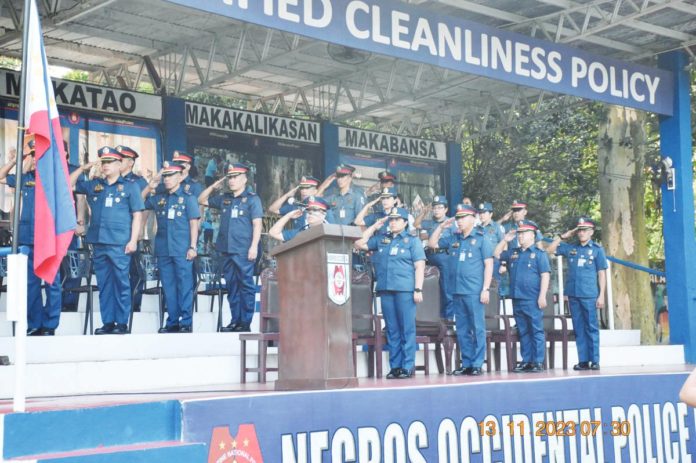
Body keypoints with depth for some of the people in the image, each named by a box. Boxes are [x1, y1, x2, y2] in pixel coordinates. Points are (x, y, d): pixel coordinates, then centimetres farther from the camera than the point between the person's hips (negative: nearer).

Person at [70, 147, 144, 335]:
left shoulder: (130, 186, 5)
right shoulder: (94, 185, 16)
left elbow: (137, 215, 1)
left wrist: (133, 240, -8)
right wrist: (83, 168, 9)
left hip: (120, 243, -4)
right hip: (99, 242, 4)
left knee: (121, 283, -3)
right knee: (104, 284, 6)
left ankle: (122, 323, 0)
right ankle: (107, 322, 10)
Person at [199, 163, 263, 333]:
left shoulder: (252, 198, 1)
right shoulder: (224, 199, 17)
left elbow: (257, 224, -6)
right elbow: (202, 200, 28)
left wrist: (254, 246, -14)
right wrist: (213, 186, 13)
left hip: (244, 250, -6)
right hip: (227, 249, 6)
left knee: (246, 285, -4)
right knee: (232, 286, 8)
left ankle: (245, 322, -2)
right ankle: (235, 321, 12)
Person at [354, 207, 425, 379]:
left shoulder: (412, 241, 6)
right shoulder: (381, 240, 18)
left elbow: (419, 266, 0)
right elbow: (359, 244, 19)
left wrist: (418, 289, -9)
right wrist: (374, 226, 15)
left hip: (405, 290, -4)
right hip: (385, 290, 4)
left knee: (407, 329, -4)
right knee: (392, 330, 5)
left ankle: (407, 366, -2)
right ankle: (395, 366, 9)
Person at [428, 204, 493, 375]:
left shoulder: (481, 239, 0)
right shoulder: (453, 238, 13)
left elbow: (488, 265, -4)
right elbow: (432, 244, 22)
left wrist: (486, 289, -11)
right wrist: (441, 226, 12)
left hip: (475, 292, -5)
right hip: (457, 291, 6)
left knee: (477, 329, -2)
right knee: (462, 330, 8)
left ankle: (477, 364, 1)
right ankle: (466, 364, 15)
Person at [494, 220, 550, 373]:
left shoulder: (539, 254, -2)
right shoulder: (513, 253, 15)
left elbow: (545, 275, -7)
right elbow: (496, 254, 27)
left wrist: (542, 296, -15)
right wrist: (505, 240, 14)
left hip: (533, 300, -6)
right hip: (517, 299, 6)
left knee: (536, 331, -2)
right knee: (523, 332, 9)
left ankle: (538, 362, 0)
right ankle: (526, 361, 14)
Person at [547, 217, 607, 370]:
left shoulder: (597, 249, 3)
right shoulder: (570, 248, 11)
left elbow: (602, 274, 2)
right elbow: (549, 250, 16)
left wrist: (601, 295, -4)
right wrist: (563, 236, 8)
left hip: (589, 295, -4)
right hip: (573, 294, 4)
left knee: (591, 328, -1)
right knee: (578, 329, 5)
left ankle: (595, 361, 3)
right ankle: (583, 361, 9)